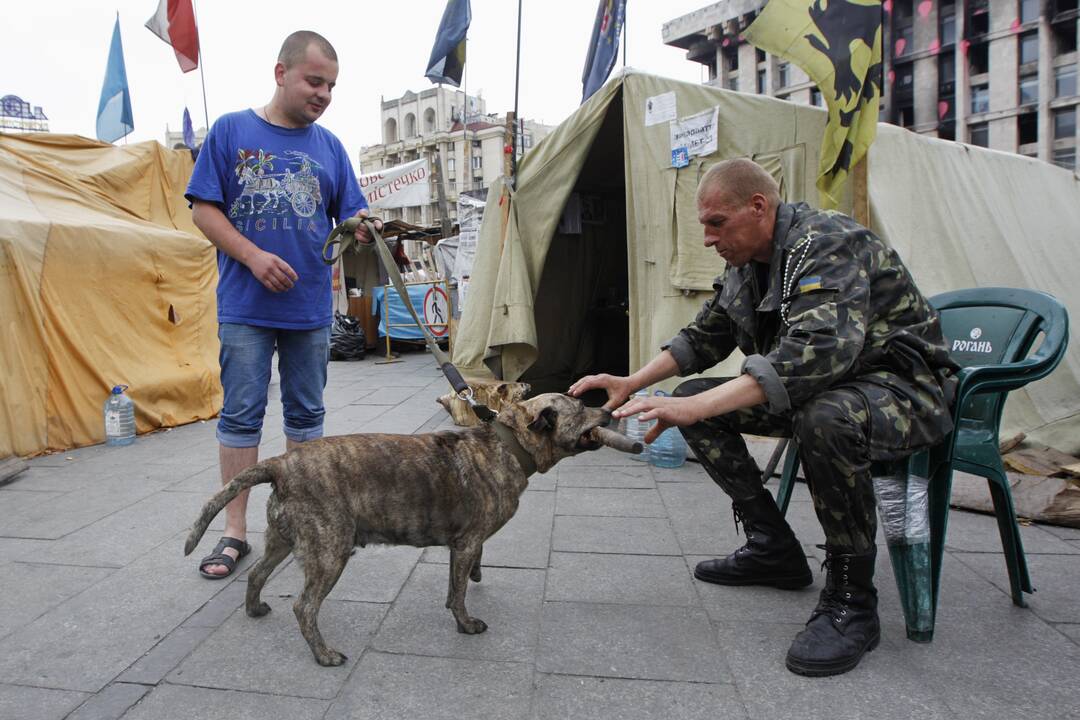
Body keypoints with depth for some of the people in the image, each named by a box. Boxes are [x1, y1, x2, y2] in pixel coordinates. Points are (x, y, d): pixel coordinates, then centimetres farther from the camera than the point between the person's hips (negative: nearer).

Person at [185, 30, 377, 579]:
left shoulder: (329, 146, 9)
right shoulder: (231, 131, 2)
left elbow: (351, 217, 8)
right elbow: (203, 209, -1)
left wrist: (362, 230, -16)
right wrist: (253, 255, -15)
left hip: (310, 307, 3)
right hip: (246, 306, -3)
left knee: (306, 414, 10)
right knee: (241, 415, 1)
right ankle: (234, 530, 13)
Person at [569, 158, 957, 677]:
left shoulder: (826, 244, -23)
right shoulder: (745, 264, 5)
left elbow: (818, 349, -40)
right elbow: (703, 337, 14)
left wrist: (696, 407, -46)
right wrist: (632, 384, -1)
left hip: (901, 386, -8)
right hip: (813, 391, 9)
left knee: (826, 419, -41)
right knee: (694, 399, -2)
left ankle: (850, 601, -18)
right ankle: (773, 547, 8)